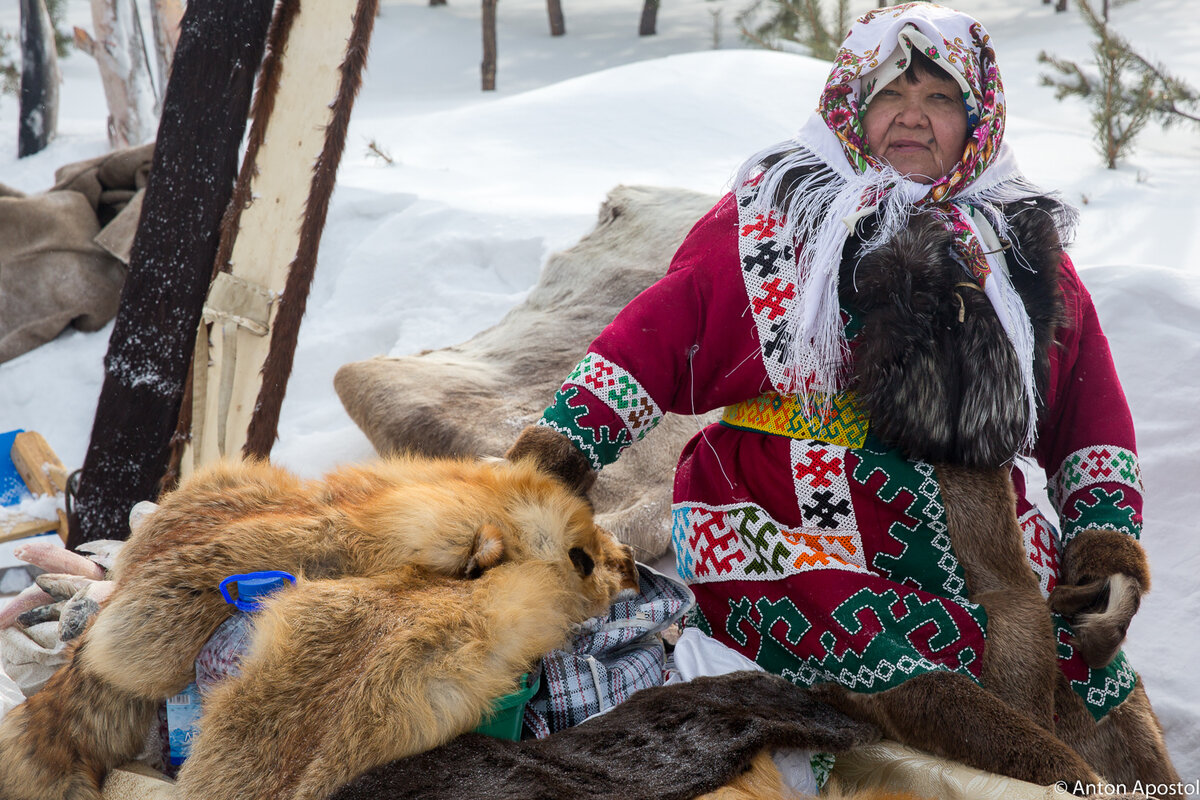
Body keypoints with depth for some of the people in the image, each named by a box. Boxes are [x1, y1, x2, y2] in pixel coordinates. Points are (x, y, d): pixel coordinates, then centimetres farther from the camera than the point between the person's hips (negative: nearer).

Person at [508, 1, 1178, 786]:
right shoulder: (776, 210, 8)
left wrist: (1105, 530, 7)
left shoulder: (1025, 248, 17)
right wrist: (568, 436, -4)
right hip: (788, 538, -3)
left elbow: (1090, 409, 21)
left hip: (975, 544, 4)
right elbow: (668, 325, 6)